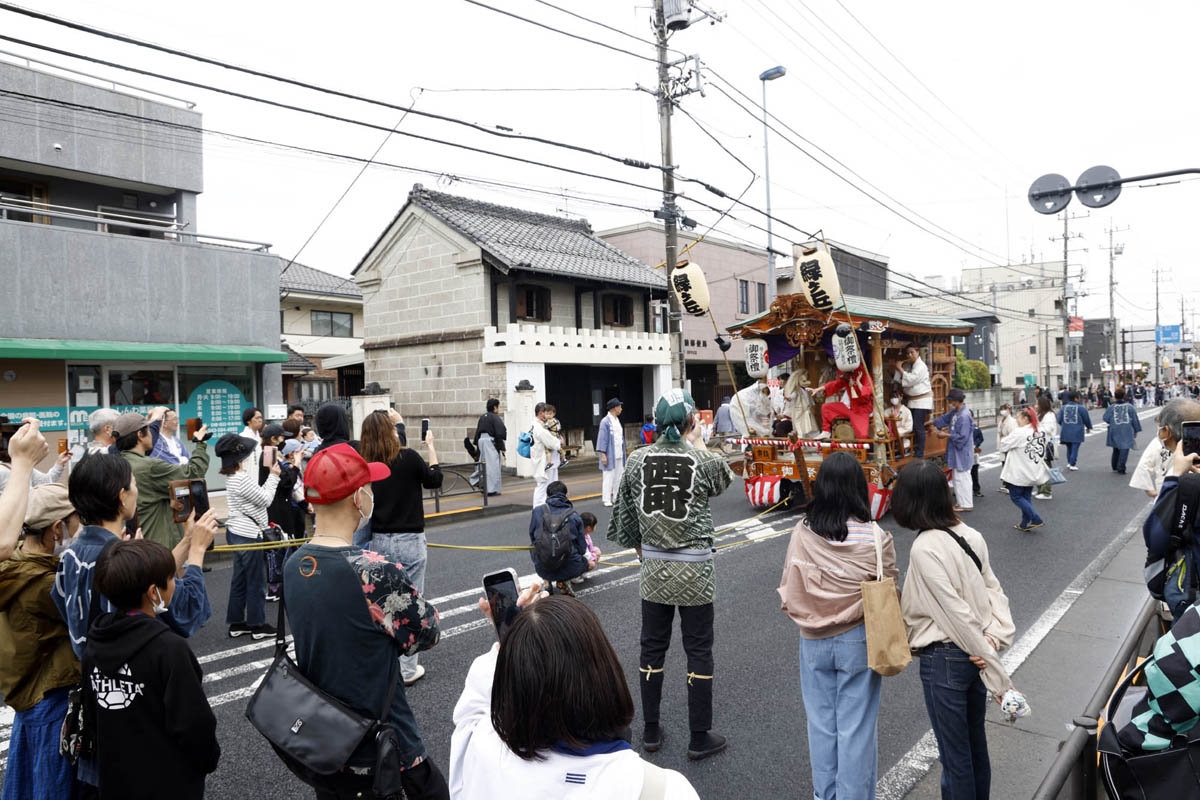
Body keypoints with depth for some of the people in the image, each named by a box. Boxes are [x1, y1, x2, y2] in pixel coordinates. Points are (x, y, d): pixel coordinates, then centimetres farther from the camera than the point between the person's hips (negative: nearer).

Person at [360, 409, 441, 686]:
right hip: (409, 541, -4)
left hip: (379, 541, 4)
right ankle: (407, 669, 12)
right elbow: (435, 480, 1)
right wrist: (431, 448, 9)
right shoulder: (408, 457, -14)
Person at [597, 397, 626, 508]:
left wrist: (623, 452, 15)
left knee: (618, 477, 12)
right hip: (610, 455, -8)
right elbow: (602, 439, -13)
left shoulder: (617, 420, 13)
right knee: (608, 477, -3)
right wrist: (603, 455, -16)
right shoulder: (605, 422, -12)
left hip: (619, 455, 8)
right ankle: (606, 500, 3)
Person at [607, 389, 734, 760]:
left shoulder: (637, 459, -3)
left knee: (652, 648, 14)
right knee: (699, 651, 9)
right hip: (694, 569, -3)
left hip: (653, 568, 3)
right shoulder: (705, 461, -12)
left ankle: (651, 731, 28)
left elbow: (624, 514, 5)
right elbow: (724, 480, 11)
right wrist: (697, 445, 19)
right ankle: (700, 738, 20)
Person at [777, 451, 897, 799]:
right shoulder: (875, 538, -18)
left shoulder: (802, 533, -12)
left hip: (813, 642, 2)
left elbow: (788, 590, -4)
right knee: (856, 728, 12)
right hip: (858, 641, -2)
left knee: (821, 724, 18)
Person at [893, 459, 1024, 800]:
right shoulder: (969, 534, 0)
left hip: (943, 659, -8)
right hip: (974, 653, 8)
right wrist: (996, 637, -7)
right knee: (976, 742, 24)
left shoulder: (924, 549, -23)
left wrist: (998, 678, -16)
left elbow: (958, 615, -22)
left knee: (954, 754, 9)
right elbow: (993, 589, 1)